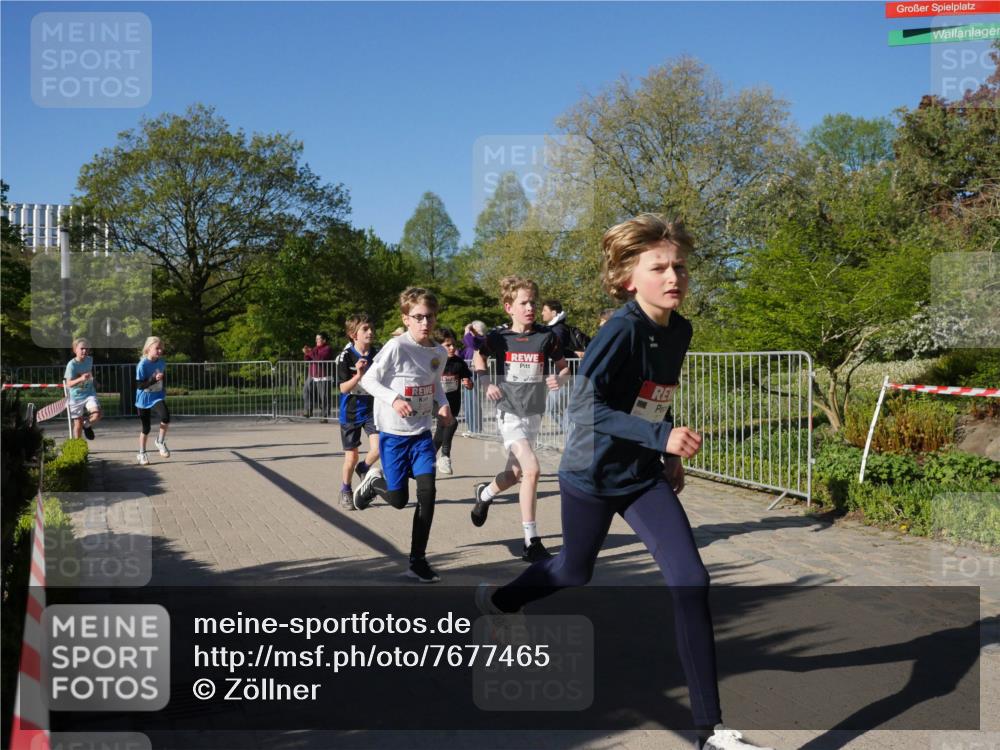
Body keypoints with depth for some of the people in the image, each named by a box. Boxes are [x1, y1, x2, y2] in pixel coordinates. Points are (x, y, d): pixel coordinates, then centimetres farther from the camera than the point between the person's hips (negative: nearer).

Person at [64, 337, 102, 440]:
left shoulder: (90, 359, 0)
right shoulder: (71, 364, -15)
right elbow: (69, 383, -24)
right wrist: (81, 379, -39)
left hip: (89, 394, 3)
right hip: (76, 397, -3)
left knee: (97, 415, -23)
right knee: (78, 425, 4)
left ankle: (87, 425, 10)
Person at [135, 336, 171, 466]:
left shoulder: (161, 362, -2)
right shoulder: (142, 365, -18)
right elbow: (140, 385, -21)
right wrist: (154, 379, -31)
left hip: (158, 397, 3)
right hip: (144, 400, -3)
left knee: (165, 416, -27)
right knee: (146, 428, 7)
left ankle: (160, 441, -4)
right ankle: (141, 454, 29)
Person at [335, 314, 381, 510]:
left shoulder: (377, 353, -4)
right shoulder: (346, 356, -13)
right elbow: (343, 388, -16)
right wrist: (358, 375, -31)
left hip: (373, 408, 2)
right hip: (351, 412, -2)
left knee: (378, 448, -15)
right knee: (352, 456, 5)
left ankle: (363, 468, 19)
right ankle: (346, 492, 30)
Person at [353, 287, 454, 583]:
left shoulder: (439, 352, 0)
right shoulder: (396, 347, -18)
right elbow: (368, 380, -12)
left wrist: (443, 404, -2)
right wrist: (393, 399, -27)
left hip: (422, 433, 4)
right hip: (393, 433, -4)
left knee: (427, 491, -9)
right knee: (398, 499, 3)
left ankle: (418, 561, 4)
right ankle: (374, 481, 40)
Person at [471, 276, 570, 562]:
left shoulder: (546, 336, -5)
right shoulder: (498, 336, -7)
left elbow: (564, 368, 5)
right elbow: (479, 360, 13)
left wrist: (560, 378, -18)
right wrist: (487, 383, -4)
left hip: (534, 413, 4)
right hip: (509, 412, -3)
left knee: (515, 473, 16)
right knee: (532, 469, -19)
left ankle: (485, 493, 51)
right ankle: (531, 542, -10)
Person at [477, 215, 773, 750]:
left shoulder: (679, 330, -1)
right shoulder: (621, 330, -23)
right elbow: (588, 406, -29)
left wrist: (669, 458, 14)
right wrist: (661, 438, -35)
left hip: (644, 475, 6)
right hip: (592, 475, -5)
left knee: (691, 583, -6)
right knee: (574, 573, 16)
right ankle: (497, 599, 50)